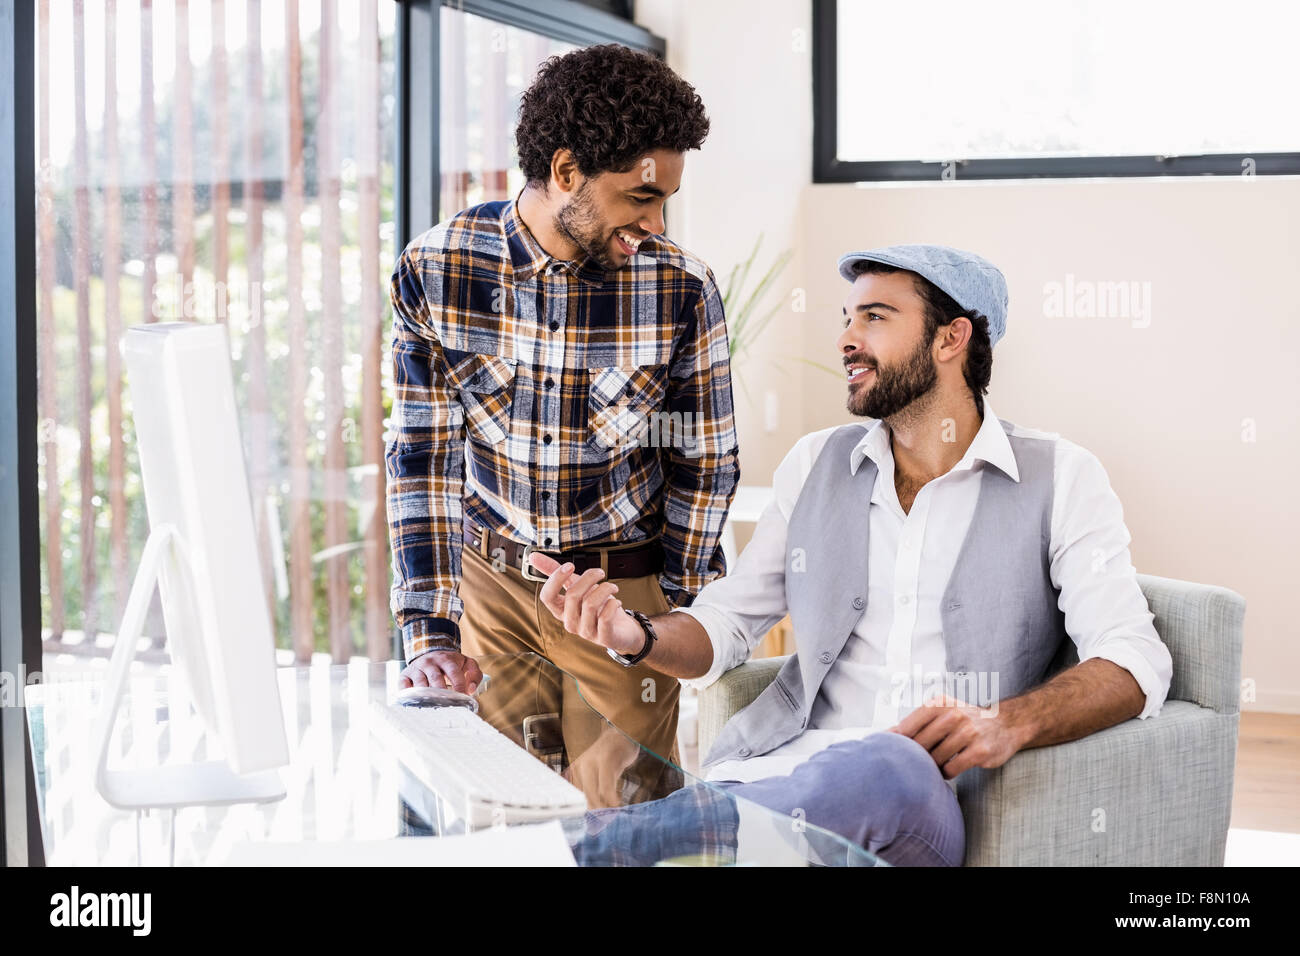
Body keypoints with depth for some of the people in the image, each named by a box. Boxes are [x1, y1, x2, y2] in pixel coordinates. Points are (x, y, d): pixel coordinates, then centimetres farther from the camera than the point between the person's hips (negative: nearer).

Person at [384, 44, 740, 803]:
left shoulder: (681, 289, -13)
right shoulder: (432, 272, -11)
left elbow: (702, 467, -3)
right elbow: (423, 458, -5)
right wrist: (430, 635, -9)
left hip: (623, 587, -1)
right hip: (491, 578, 1)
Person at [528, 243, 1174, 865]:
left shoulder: (1059, 478, 6)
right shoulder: (816, 464, 18)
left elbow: (1134, 662, -4)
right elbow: (723, 626, 18)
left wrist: (1008, 723, -23)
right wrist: (637, 635, -5)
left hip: (943, 798, -2)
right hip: (791, 764, 2)